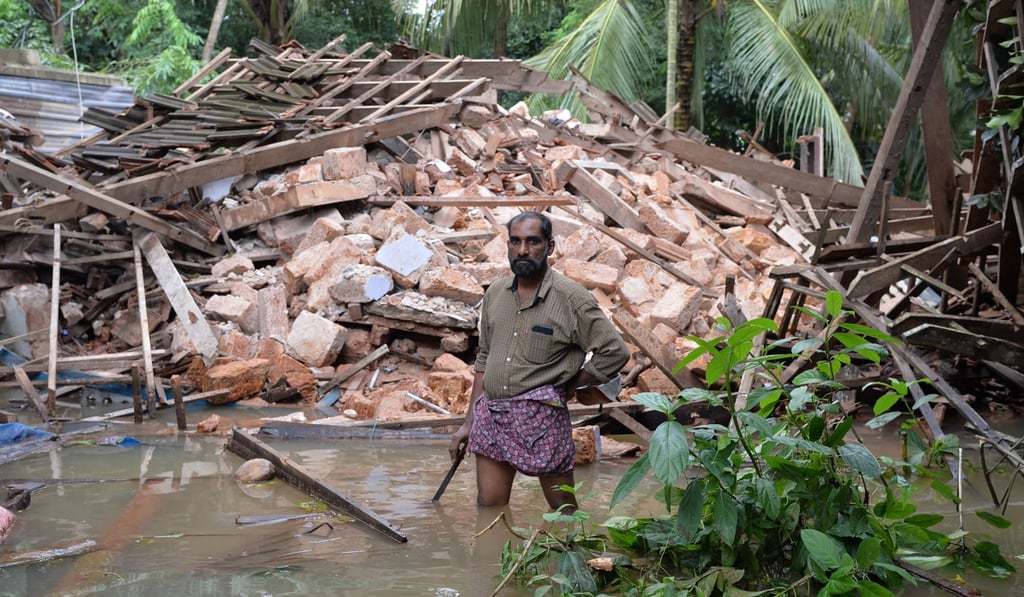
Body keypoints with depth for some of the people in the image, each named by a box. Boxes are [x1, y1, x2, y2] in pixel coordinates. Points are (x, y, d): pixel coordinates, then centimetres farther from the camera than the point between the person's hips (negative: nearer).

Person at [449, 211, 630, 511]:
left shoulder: (571, 298, -8)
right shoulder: (495, 293, 10)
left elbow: (615, 352, -8)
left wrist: (568, 387, -3)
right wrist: (469, 423, 14)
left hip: (541, 418, -5)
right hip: (491, 415, 5)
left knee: (564, 513, 5)